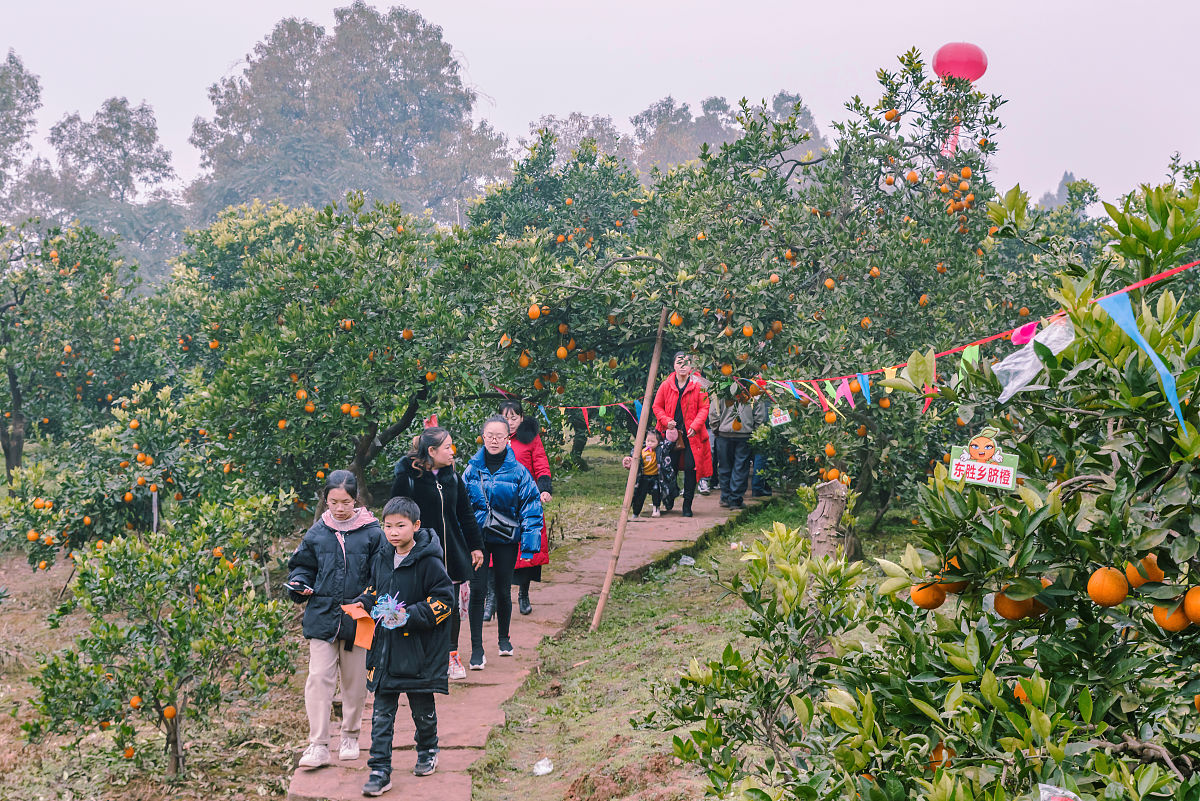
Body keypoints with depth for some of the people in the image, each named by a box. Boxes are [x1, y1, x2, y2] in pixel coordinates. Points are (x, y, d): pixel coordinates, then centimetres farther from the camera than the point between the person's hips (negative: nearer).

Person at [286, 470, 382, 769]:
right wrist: (299, 584, -6)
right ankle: (318, 745, -2)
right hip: (322, 617, 1)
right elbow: (303, 565, 13)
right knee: (319, 678, -6)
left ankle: (350, 736, 30)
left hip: (358, 619, 0)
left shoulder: (372, 532, -3)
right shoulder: (317, 533, 2)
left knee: (355, 682, 11)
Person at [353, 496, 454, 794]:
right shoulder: (382, 559, 4)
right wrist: (363, 603, 0)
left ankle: (427, 751, 40)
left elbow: (444, 599, -13)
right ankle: (379, 770, 4)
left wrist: (411, 615, -22)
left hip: (419, 650, -4)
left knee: (423, 707, 15)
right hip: (386, 648, 4)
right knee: (381, 713, 1)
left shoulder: (429, 562, -15)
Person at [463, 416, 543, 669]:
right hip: (477, 537, 1)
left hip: (506, 538, -1)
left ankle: (503, 639, 34)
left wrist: (529, 543, -12)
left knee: (503, 591, 12)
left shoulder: (518, 471, -6)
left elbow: (531, 508, -6)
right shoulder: (472, 469, 0)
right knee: (477, 590, -4)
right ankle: (477, 649, 3)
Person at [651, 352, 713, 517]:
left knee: (690, 468, -6)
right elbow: (657, 406, 10)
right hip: (671, 433, 1)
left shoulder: (698, 386, 1)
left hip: (691, 434, -1)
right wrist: (667, 421, -7)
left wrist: (695, 425, -13)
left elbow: (704, 408, 1)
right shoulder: (666, 385, 5)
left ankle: (687, 505, 3)